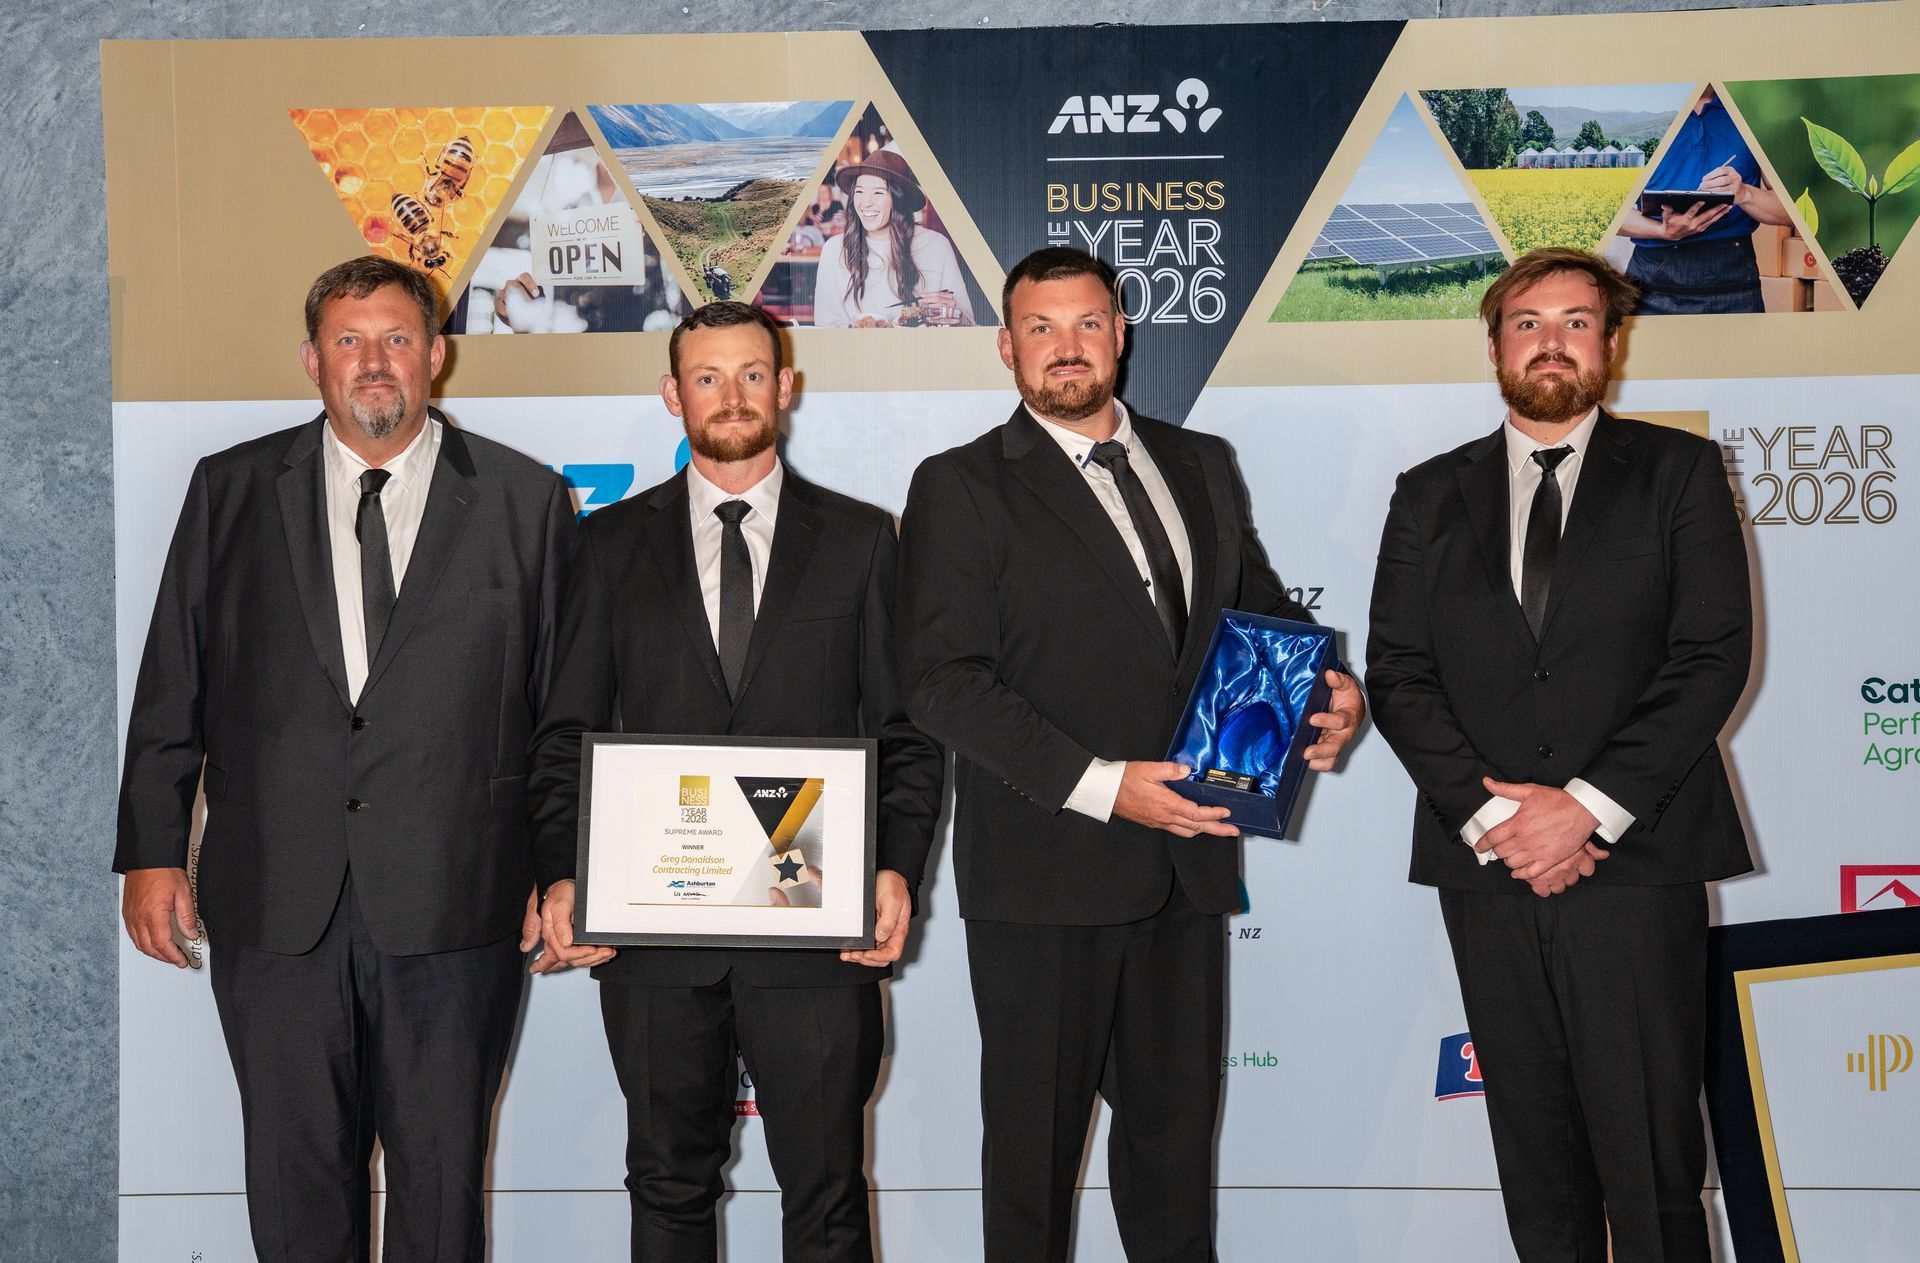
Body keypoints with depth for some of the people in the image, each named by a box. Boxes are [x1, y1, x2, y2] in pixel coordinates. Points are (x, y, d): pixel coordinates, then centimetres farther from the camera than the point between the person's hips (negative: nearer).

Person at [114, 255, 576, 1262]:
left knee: (441, 1174, 9)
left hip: (452, 903, -1)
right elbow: (171, 686, 8)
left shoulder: (525, 500, 3)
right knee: (295, 1176, 11)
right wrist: (151, 851, 3)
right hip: (274, 903, 2)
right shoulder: (231, 490, 8)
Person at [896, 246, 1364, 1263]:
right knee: (1035, 1131, 9)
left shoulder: (1201, 466, 12)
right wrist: (1098, 786, -20)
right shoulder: (961, 488, -4)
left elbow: (1261, 607, 21)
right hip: (1043, 871, -4)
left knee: (1178, 1120, 15)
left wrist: (1323, 687, -2)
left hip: (1188, 859, 5)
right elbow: (944, 682, -12)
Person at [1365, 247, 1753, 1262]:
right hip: (1487, 868, 2)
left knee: (1652, 1160, 1)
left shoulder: (1678, 471, 6)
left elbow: (1714, 654, -4)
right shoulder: (1431, 495, 12)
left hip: (1636, 862, -2)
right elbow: (1396, 672, 4)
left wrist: (1592, 803, -13)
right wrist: (1487, 811, -10)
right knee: (1536, 1157, 10)